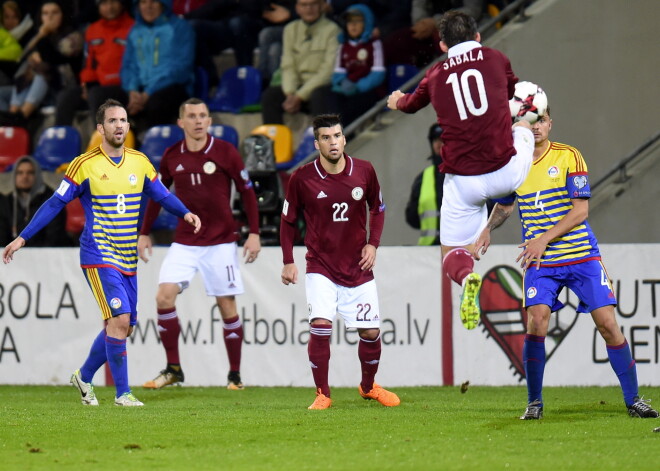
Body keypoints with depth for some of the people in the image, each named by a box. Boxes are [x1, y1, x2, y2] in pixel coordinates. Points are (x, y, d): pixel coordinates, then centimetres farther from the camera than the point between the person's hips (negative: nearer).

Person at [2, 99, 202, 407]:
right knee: (119, 319, -17)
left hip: (128, 260, 6)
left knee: (122, 327, 9)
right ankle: (122, 393, -9)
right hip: (99, 257, -6)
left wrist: (185, 213, -6)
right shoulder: (85, 165, -7)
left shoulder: (140, 162, 7)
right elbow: (55, 203, -3)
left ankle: (84, 376, 30)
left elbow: (162, 196, 14)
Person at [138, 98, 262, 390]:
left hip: (220, 242, -2)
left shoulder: (225, 152, -6)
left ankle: (235, 375, 12)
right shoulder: (171, 157, 2)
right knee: (164, 297, -12)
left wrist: (254, 234, -7)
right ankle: (173, 369, -1)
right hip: (184, 242, 2)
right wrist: (144, 233, 14)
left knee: (227, 306, 0)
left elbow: (247, 192, -1)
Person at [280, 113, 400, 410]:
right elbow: (288, 220, 4)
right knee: (320, 325, -20)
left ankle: (368, 387, 29)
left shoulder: (364, 171, -4)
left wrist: (373, 244, -2)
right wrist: (288, 261, -2)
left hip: (358, 268, 2)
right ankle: (322, 394, -7)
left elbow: (377, 209, 12)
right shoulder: (302, 178, -9)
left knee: (370, 332, 3)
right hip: (321, 267, -2)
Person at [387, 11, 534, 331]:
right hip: (506, 172, 1)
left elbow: (412, 103, 32)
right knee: (522, 127, 33)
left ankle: (466, 276, -24)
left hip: (462, 182, -1)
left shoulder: (435, 76, 9)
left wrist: (398, 101, 57)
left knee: (452, 253, 13)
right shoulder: (496, 59, 6)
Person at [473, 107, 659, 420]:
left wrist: (544, 239, -20)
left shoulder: (569, 157, -6)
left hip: (582, 256, -2)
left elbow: (580, 209, -11)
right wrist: (486, 231, 1)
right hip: (540, 264, 2)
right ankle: (534, 403, -2)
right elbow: (504, 206, 21)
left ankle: (633, 400, 6)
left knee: (608, 324, -6)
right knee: (536, 322, -16)